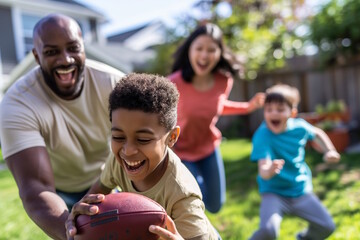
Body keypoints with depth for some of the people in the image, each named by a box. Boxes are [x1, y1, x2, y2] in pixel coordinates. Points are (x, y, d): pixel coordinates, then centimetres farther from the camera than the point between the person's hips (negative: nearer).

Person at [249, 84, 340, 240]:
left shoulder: (299, 127, -10)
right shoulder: (262, 136, -26)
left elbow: (317, 133, 16)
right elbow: (263, 171, -38)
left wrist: (329, 151, 4)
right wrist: (269, 171, -59)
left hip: (301, 190, 5)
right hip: (274, 193, -5)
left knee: (326, 227, 6)